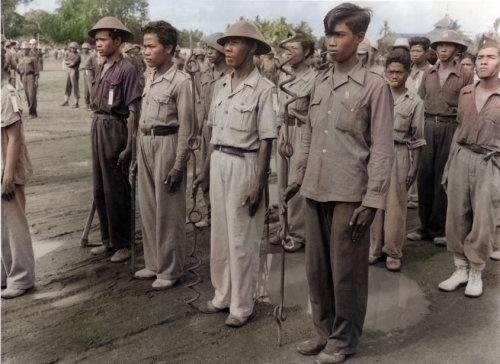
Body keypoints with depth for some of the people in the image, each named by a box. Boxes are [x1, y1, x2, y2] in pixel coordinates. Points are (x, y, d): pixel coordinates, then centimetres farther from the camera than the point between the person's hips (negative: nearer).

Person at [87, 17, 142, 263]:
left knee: (116, 191, 1)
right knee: (100, 189, 15)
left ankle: (123, 244, 17)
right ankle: (108, 239, 30)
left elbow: (134, 111, -16)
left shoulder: (126, 69, -13)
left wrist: (129, 146, -18)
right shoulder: (101, 68, 10)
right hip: (97, 128, 8)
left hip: (115, 130, -8)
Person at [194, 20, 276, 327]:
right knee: (219, 233, 15)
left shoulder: (264, 88, -13)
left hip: (244, 165, -6)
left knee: (241, 238, 4)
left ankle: (242, 305, 20)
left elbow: (266, 141, -13)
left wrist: (259, 183, -14)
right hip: (219, 163, 7)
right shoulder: (220, 85, 7)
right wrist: (207, 168, 15)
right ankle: (223, 295, 32)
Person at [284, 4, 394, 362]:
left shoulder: (375, 85, -7)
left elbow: (382, 148, -9)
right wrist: (299, 177, 13)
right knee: (317, 266, 14)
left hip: (350, 193, -5)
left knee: (346, 270, 6)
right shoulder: (320, 81, 10)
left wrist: (372, 200, -14)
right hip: (315, 190, 6)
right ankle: (324, 329, 32)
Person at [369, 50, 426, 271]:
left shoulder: (415, 102, 1)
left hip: (399, 155, -1)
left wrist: (414, 167, -1)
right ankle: (374, 248, 20)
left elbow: (417, 138, 3)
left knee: (395, 206, 3)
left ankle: (393, 251, 16)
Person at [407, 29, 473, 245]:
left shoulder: (465, 76, 2)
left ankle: (439, 228, 11)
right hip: (427, 126, 3)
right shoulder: (428, 74, 12)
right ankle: (425, 225, 13)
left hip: (450, 128, -3)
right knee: (424, 177, 3)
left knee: (443, 178, 1)